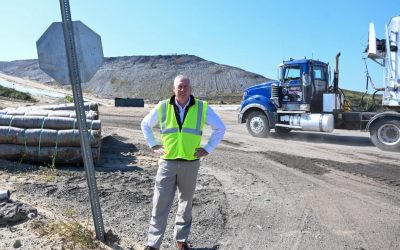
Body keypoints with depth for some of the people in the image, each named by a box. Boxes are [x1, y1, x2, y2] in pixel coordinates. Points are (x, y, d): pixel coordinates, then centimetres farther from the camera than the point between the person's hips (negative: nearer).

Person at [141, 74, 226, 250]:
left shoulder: (202, 108, -3)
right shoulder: (162, 107, -1)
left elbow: (220, 128, 7)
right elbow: (145, 124, 14)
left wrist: (207, 149, 0)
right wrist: (153, 145, 5)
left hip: (190, 163, 1)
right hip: (167, 162, 0)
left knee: (186, 204, 13)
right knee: (160, 204, 1)